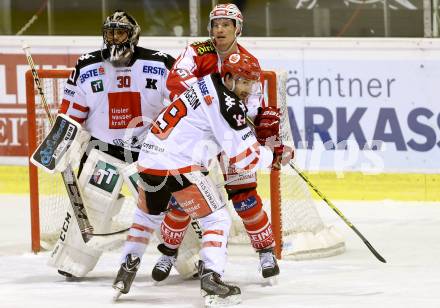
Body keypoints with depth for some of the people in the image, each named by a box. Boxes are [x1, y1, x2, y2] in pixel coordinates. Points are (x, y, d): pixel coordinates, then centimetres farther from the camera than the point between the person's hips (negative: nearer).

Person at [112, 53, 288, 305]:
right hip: (179, 166, -9)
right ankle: (211, 280, -12)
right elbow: (245, 157, -12)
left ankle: (126, 272, 33)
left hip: (149, 159, 9)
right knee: (218, 220, 0)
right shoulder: (226, 103, -12)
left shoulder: (207, 86, 16)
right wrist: (273, 153, 5)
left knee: (148, 215, 30)